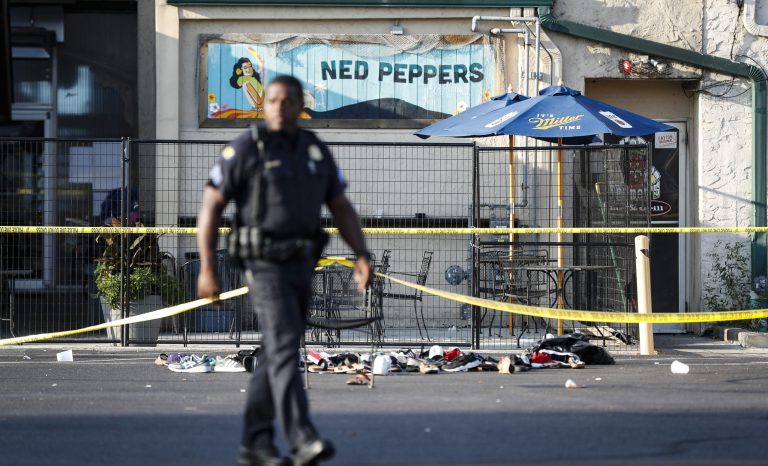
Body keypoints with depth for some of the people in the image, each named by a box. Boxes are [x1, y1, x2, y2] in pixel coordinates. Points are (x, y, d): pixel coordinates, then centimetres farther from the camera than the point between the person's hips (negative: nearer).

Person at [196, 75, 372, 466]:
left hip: (300, 267, 6)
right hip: (264, 265, -6)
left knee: (277, 355, 9)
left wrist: (362, 256, -5)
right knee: (284, 347, -19)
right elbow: (210, 206, -6)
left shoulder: (316, 151, 9)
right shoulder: (244, 149, -8)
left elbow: (342, 210, 10)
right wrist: (206, 269, -10)